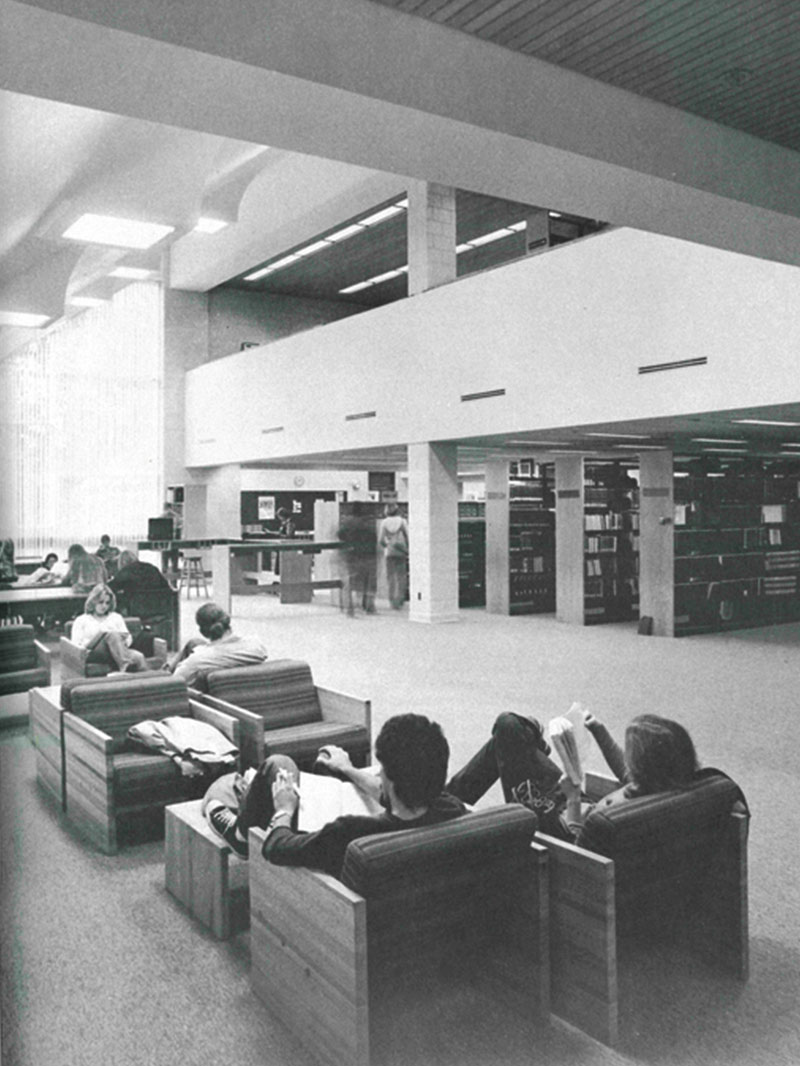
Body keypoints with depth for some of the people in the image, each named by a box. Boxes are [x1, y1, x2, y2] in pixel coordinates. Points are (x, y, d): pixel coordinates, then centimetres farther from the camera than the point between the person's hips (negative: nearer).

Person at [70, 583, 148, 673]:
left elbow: (128, 638, 21)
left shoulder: (116, 617, 30)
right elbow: (75, 646, 9)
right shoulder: (81, 620, 22)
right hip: (92, 654, -3)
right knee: (112, 635, -38)